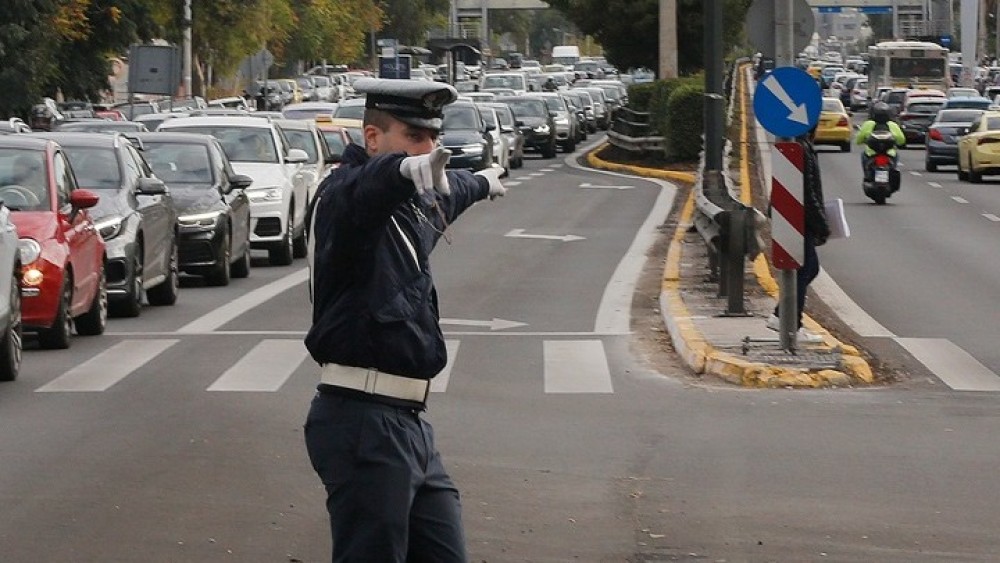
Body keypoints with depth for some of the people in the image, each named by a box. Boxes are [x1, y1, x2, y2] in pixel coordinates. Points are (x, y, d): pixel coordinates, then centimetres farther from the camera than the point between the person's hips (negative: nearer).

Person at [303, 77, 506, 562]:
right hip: (363, 423, -9)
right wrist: (406, 169, -58)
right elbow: (361, 189, -36)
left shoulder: (414, 204, 19)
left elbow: (444, 195, 43)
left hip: (407, 425, 9)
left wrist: (483, 182, 64)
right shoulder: (344, 195, -11)